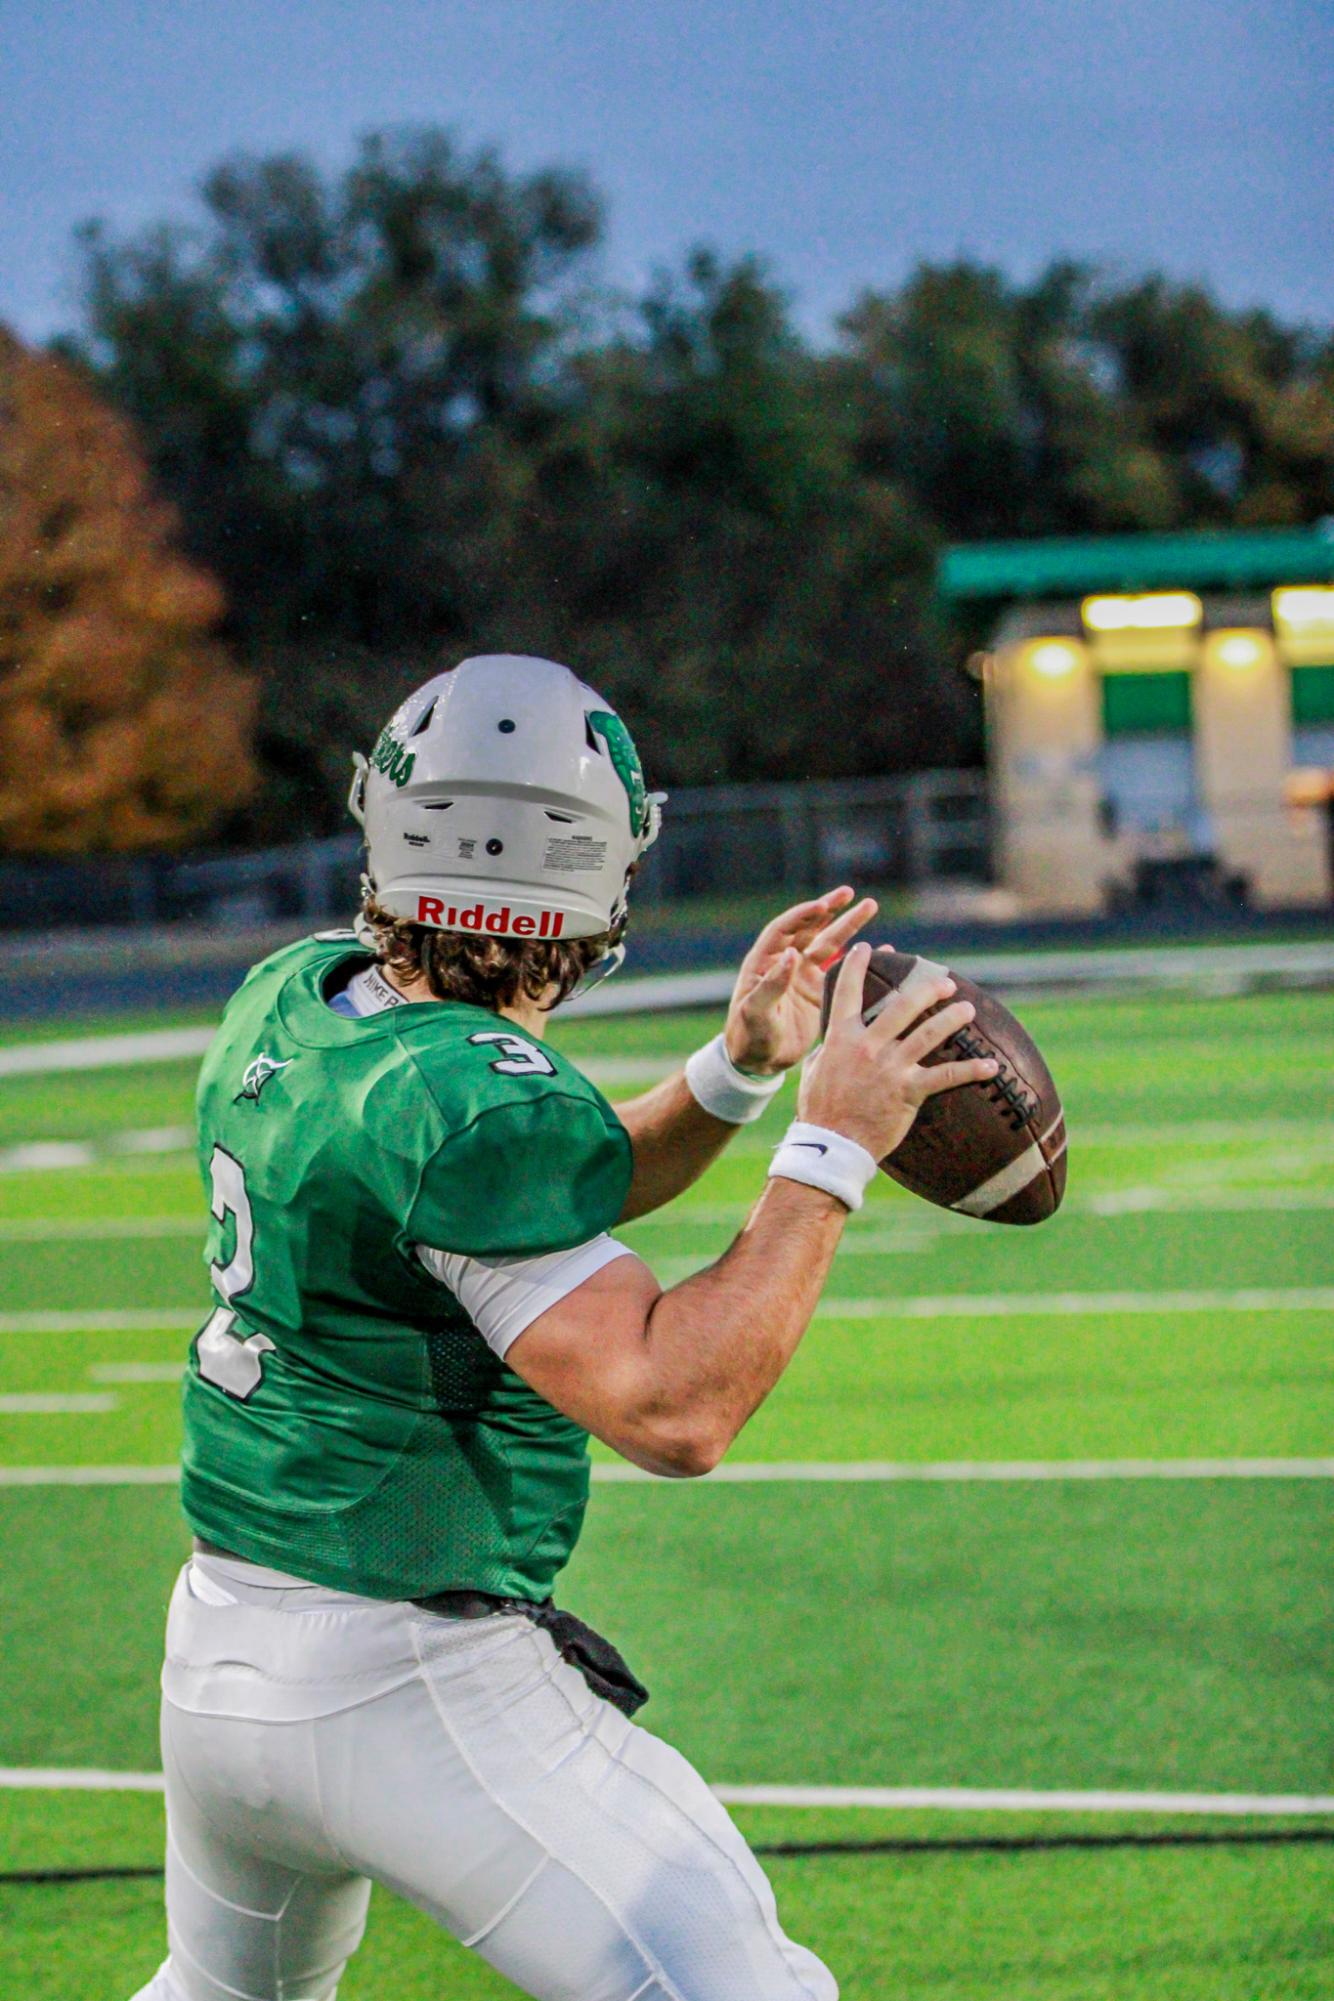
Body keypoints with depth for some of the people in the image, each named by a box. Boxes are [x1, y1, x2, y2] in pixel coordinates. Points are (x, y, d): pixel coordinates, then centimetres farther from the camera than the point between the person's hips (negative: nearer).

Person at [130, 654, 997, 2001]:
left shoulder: (291, 1000, 4)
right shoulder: (474, 1100, -22)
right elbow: (669, 1413, -25)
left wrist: (737, 1068, 7)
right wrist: (832, 1150, -18)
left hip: (214, 1663, 9)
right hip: (405, 1684, -9)